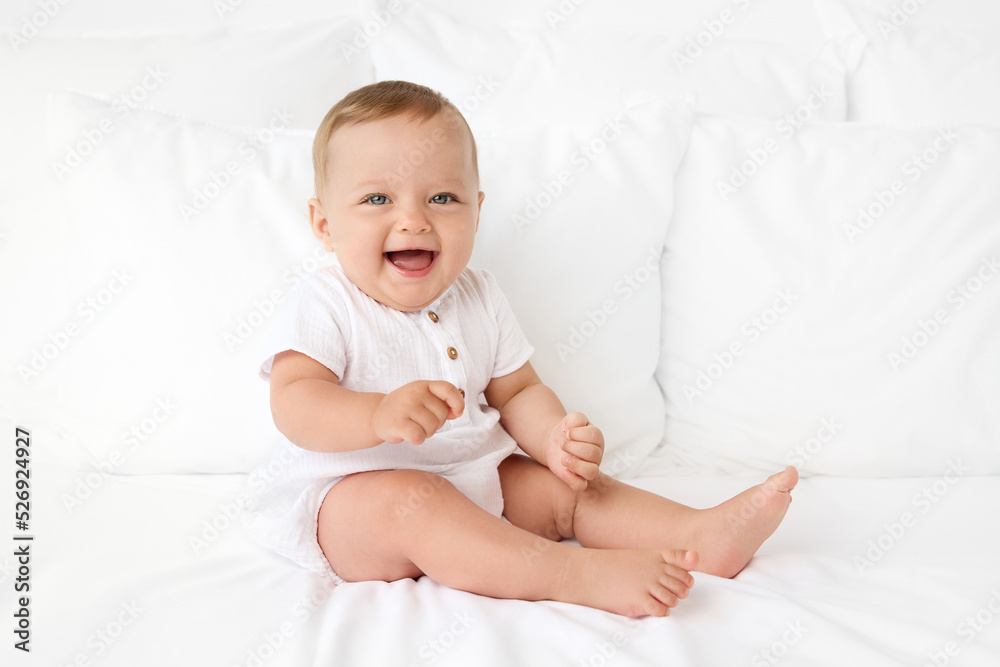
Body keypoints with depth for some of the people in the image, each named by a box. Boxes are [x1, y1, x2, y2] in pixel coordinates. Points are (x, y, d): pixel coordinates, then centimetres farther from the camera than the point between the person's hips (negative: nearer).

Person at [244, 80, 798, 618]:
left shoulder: (479, 301, 6)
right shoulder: (324, 306, -12)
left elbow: (516, 392, 10)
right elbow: (294, 405, -24)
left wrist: (554, 437, -14)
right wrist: (379, 415, -44)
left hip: (473, 482, 7)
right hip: (345, 495, -6)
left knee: (566, 486, -6)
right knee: (409, 501, -35)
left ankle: (703, 534, -10)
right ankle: (577, 574, -44)